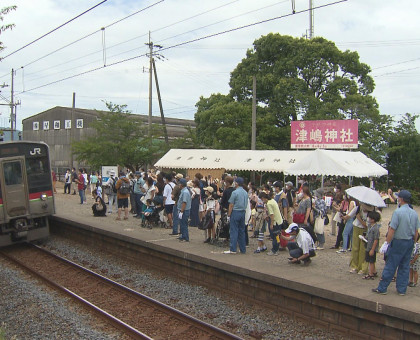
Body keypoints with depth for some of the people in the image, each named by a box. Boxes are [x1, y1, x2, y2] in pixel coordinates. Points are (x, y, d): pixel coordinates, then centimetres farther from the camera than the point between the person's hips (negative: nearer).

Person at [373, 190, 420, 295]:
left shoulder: (398, 212, -16)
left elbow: (392, 229, -17)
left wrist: (387, 243, -11)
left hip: (398, 242, -6)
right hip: (410, 242, 6)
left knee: (390, 266, 0)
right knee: (405, 267, 13)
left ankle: (382, 288, 6)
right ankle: (402, 289, 18)